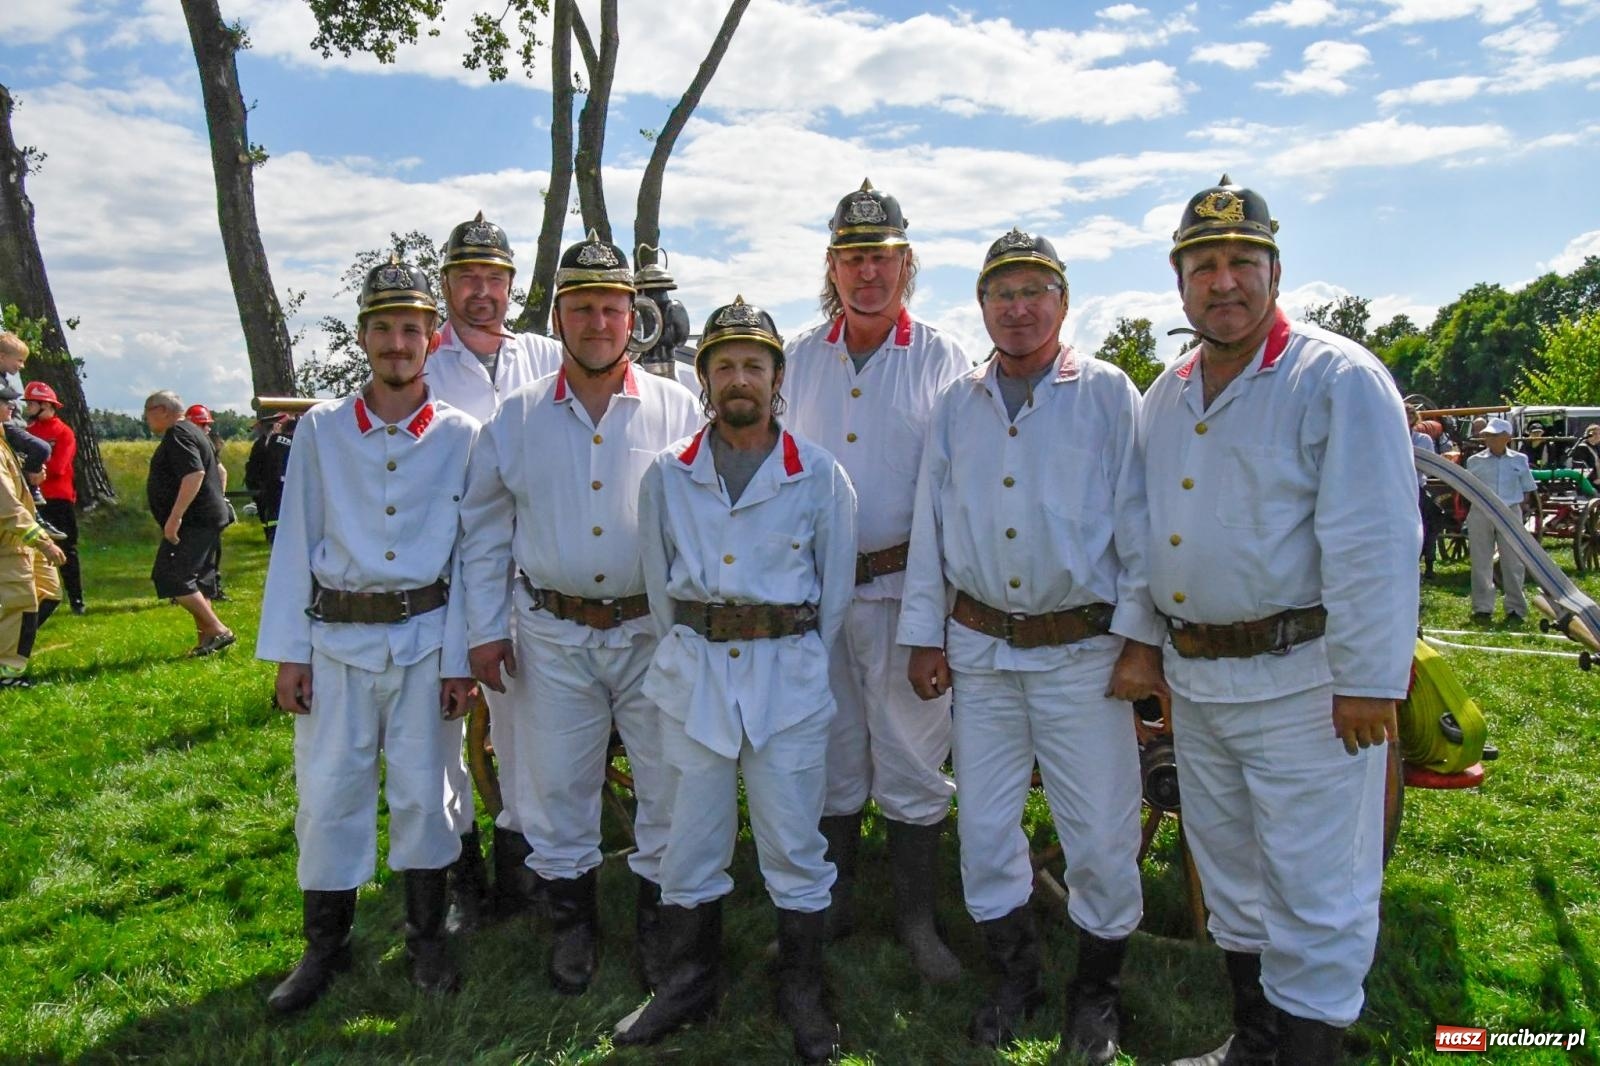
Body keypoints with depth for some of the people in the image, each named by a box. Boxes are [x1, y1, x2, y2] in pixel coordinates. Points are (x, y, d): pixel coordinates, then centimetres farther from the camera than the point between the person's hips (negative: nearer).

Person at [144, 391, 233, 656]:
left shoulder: (178, 434, -12)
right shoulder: (190, 431, 21)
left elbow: (195, 474, -27)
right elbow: (218, 472, 27)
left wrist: (175, 517, -28)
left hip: (193, 522, -11)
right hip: (209, 518, 11)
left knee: (172, 579, -12)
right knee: (197, 582, 12)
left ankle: (218, 630, -11)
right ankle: (206, 640, 14)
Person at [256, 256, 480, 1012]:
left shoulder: (461, 435, -1)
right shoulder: (321, 428, 3)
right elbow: (296, 543, 3)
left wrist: (460, 658, -5)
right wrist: (287, 652, 0)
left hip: (424, 636, -1)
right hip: (336, 637, 1)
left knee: (422, 788, 8)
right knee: (327, 789, 6)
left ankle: (427, 936, 26)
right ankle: (325, 944, 24)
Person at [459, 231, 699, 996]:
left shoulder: (678, 410, 0)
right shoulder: (515, 418, 4)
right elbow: (484, 529, 8)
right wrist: (486, 626, 4)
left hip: (655, 629, -1)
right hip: (551, 633, 1)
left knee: (669, 783, 8)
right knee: (556, 787, 11)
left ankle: (659, 919, 29)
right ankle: (572, 921, 32)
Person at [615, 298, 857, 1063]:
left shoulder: (820, 475, -1)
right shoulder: (667, 476, 4)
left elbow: (835, 590, 5)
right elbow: (659, 584, 11)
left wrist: (793, 658, 7)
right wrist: (688, 654, 10)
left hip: (788, 671, -2)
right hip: (694, 669, 2)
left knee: (794, 840, 6)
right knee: (690, 839, 11)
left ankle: (801, 993, 25)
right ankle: (688, 982, 30)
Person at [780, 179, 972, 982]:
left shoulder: (942, 362, 1)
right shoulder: (797, 360, 10)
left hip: (905, 589, -2)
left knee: (912, 760, 5)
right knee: (829, 756, 13)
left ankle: (916, 917, 23)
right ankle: (829, 907, 30)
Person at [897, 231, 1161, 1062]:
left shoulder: (1109, 395, -1)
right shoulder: (955, 407, 9)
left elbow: (1140, 525, -4)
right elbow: (930, 526, 9)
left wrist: (1141, 638, -8)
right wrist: (923, 635, 6)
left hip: (1083, 652, -3)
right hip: (979, 649, 4)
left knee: (1101, 834, 4)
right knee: (984, 826, 11)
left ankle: (1096, 994, 28)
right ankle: (1012, 975, 33)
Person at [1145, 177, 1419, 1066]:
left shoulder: (1338, 378, -10)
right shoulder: (1167, 395, 11)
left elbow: (1377, 542, -16)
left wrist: (1370, 681, -18)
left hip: (1302, 681, -7)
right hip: (1195, 679, 8)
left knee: (1313, 889, 2)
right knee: (1229, 874, 20)